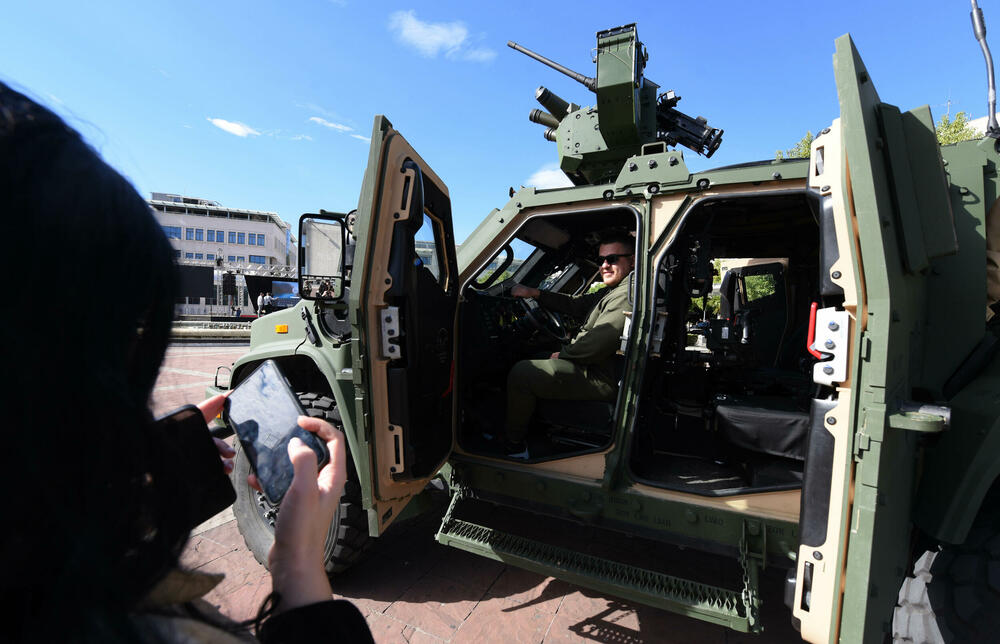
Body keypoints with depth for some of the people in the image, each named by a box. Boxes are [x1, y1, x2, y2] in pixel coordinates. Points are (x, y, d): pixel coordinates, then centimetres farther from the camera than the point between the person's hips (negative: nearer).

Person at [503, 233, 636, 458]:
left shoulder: (627, 296, -20)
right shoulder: (611, 292, 16)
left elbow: (596, 343, -26)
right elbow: (576, 304, 19)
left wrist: (562, 354, -9)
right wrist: (535, 293, 11)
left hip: (603, 380, -11)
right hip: (596, 368, 11)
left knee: (521, 373, -13)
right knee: (534, 361, 25)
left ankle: (513, 446, 3)